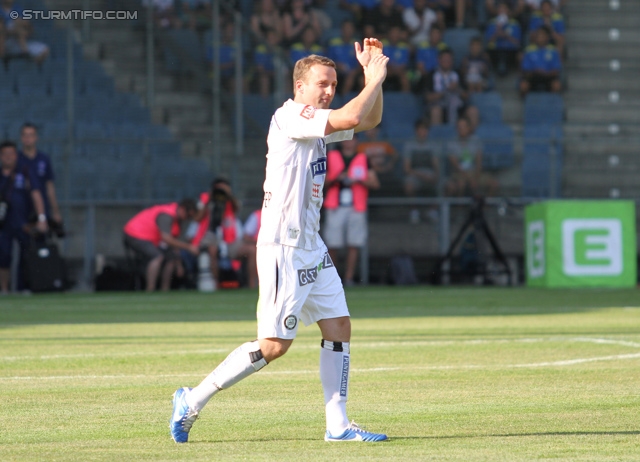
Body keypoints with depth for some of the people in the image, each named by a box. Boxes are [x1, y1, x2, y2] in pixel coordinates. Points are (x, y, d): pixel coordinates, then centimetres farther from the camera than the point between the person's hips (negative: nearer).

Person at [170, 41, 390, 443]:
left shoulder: (317, 124, 13)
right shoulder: (290, 117, -15)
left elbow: (369, 121, 24)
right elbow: (352, 118, -26)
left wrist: (372, 75, 10)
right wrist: (375, 79, -11)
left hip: (311, 247, 10)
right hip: (283, 248, -9)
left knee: (339, 327, 4)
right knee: (275, 345, -8)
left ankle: (338, 425, 7)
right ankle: (193, 400, 1)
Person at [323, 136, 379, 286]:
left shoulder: (363, 159, 12)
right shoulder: (331, 157, 12)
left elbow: (375, 183, 5)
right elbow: (323, 183, 8)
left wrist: (358, 180, -11)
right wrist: (335, 179, -10)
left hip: (356, 208, 0)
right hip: (335, 207, 0)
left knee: (354, 245, -7)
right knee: (332, 245, -5)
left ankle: (349, 278, -4)